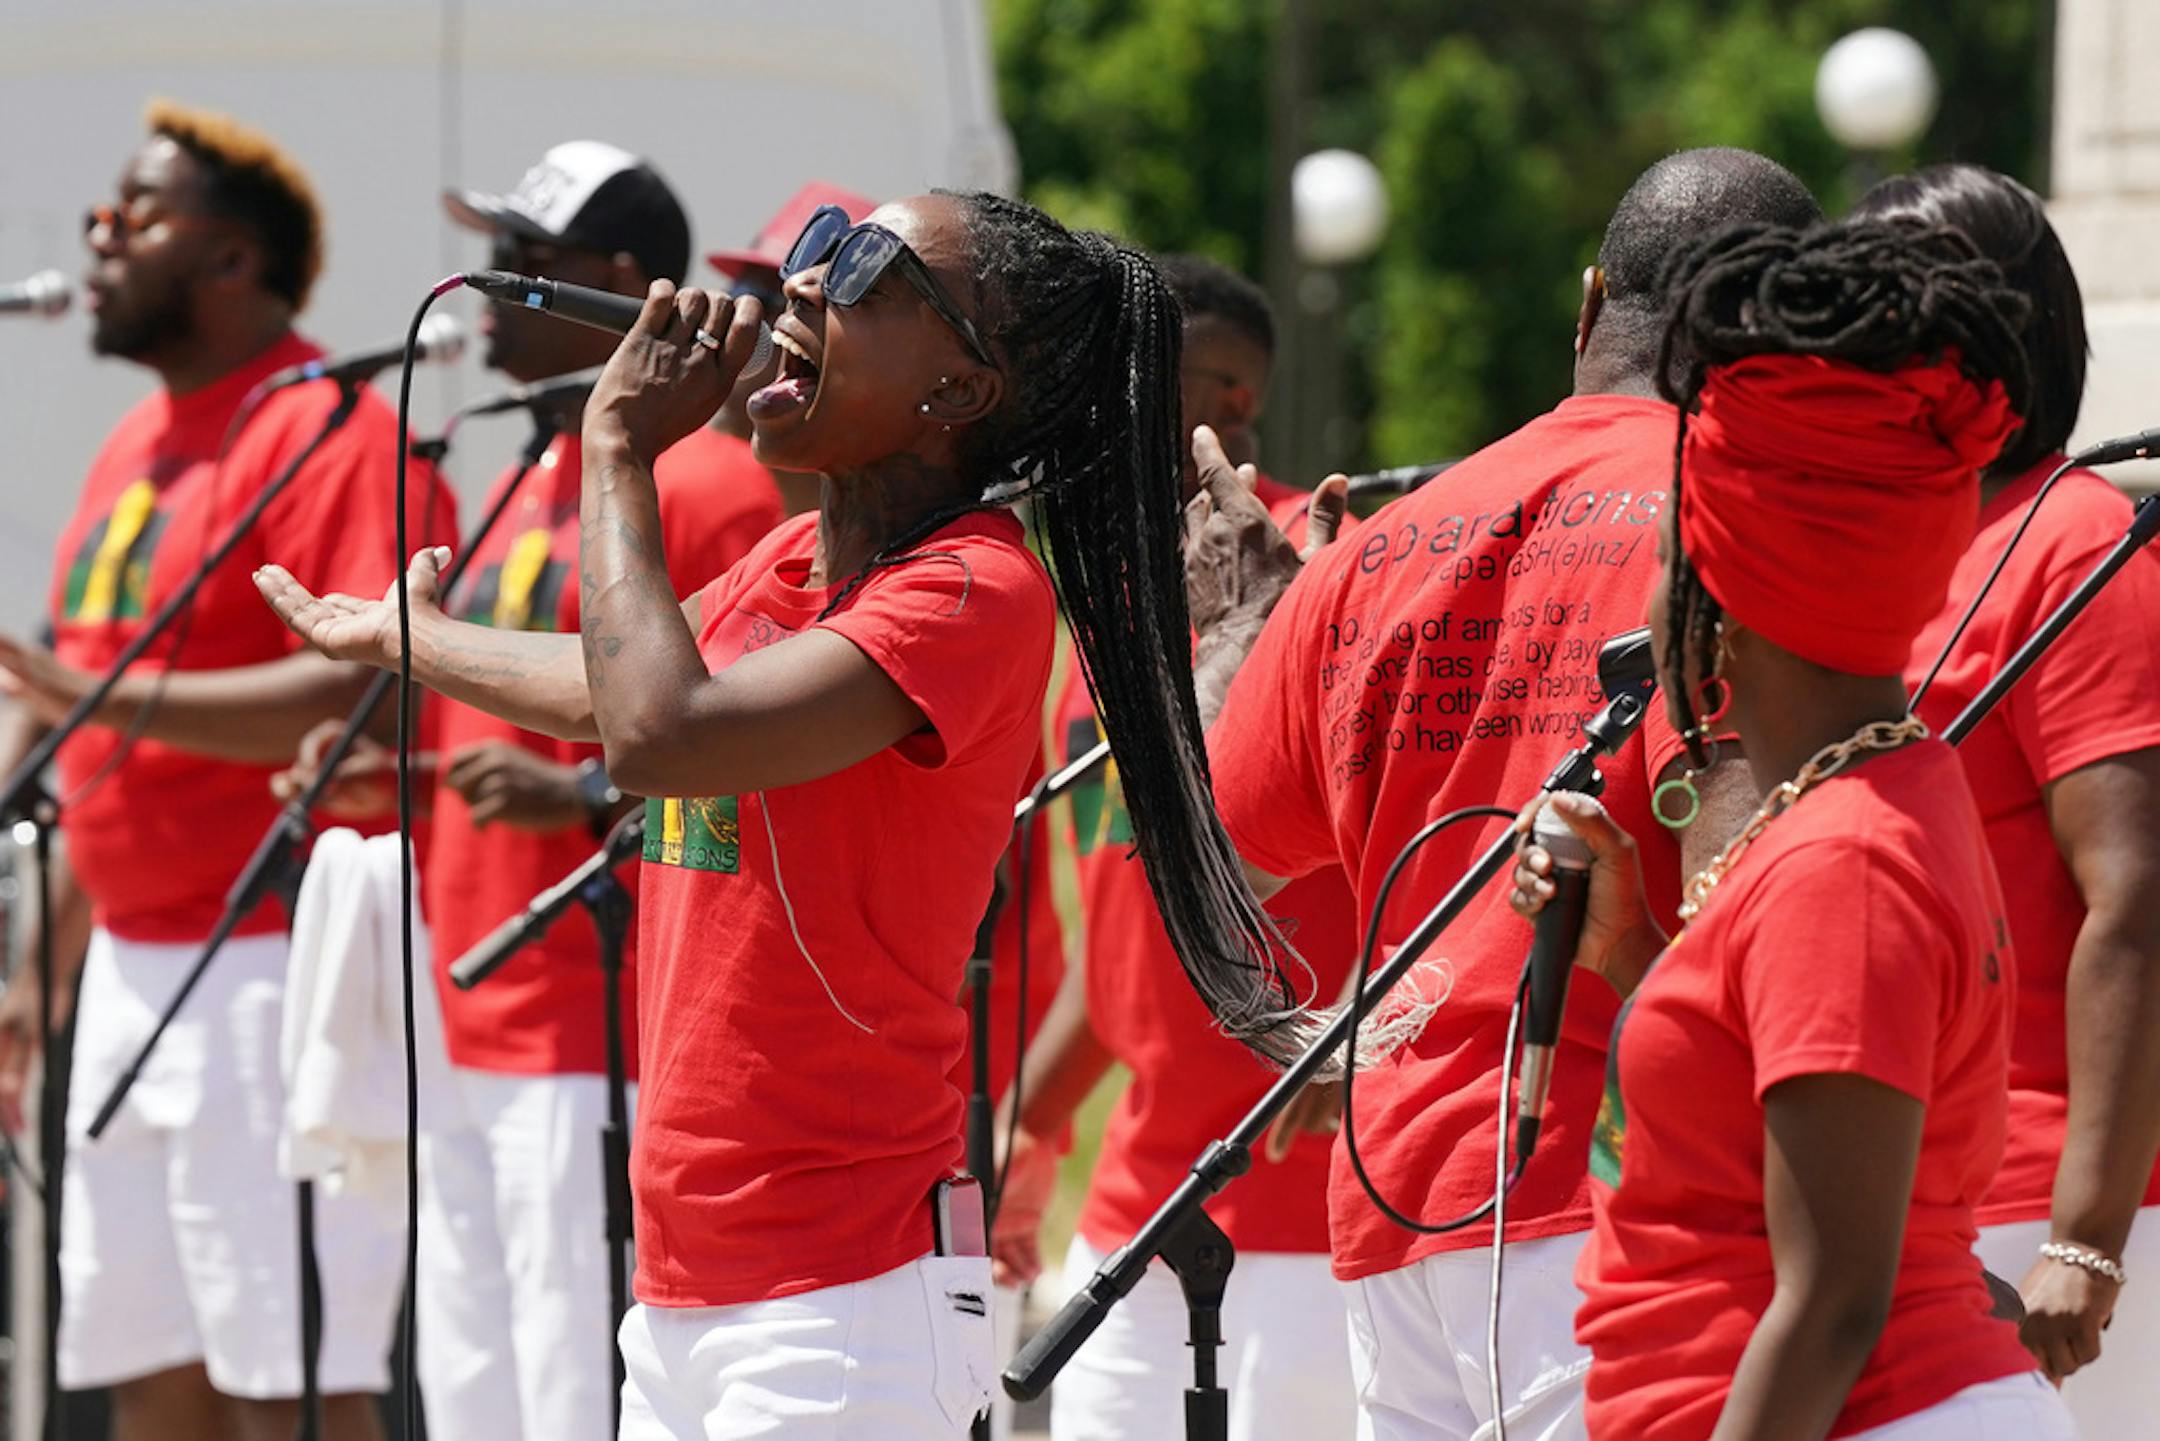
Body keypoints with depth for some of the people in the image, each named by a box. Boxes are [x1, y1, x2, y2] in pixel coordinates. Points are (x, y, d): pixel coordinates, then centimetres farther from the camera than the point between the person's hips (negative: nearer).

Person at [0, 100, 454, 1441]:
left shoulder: (331, 434, -11)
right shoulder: (136, 448, 18)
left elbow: (361, 695, -24)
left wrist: (117, 699, -28)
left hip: (279, 967, -9)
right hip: (135, 968, 9)